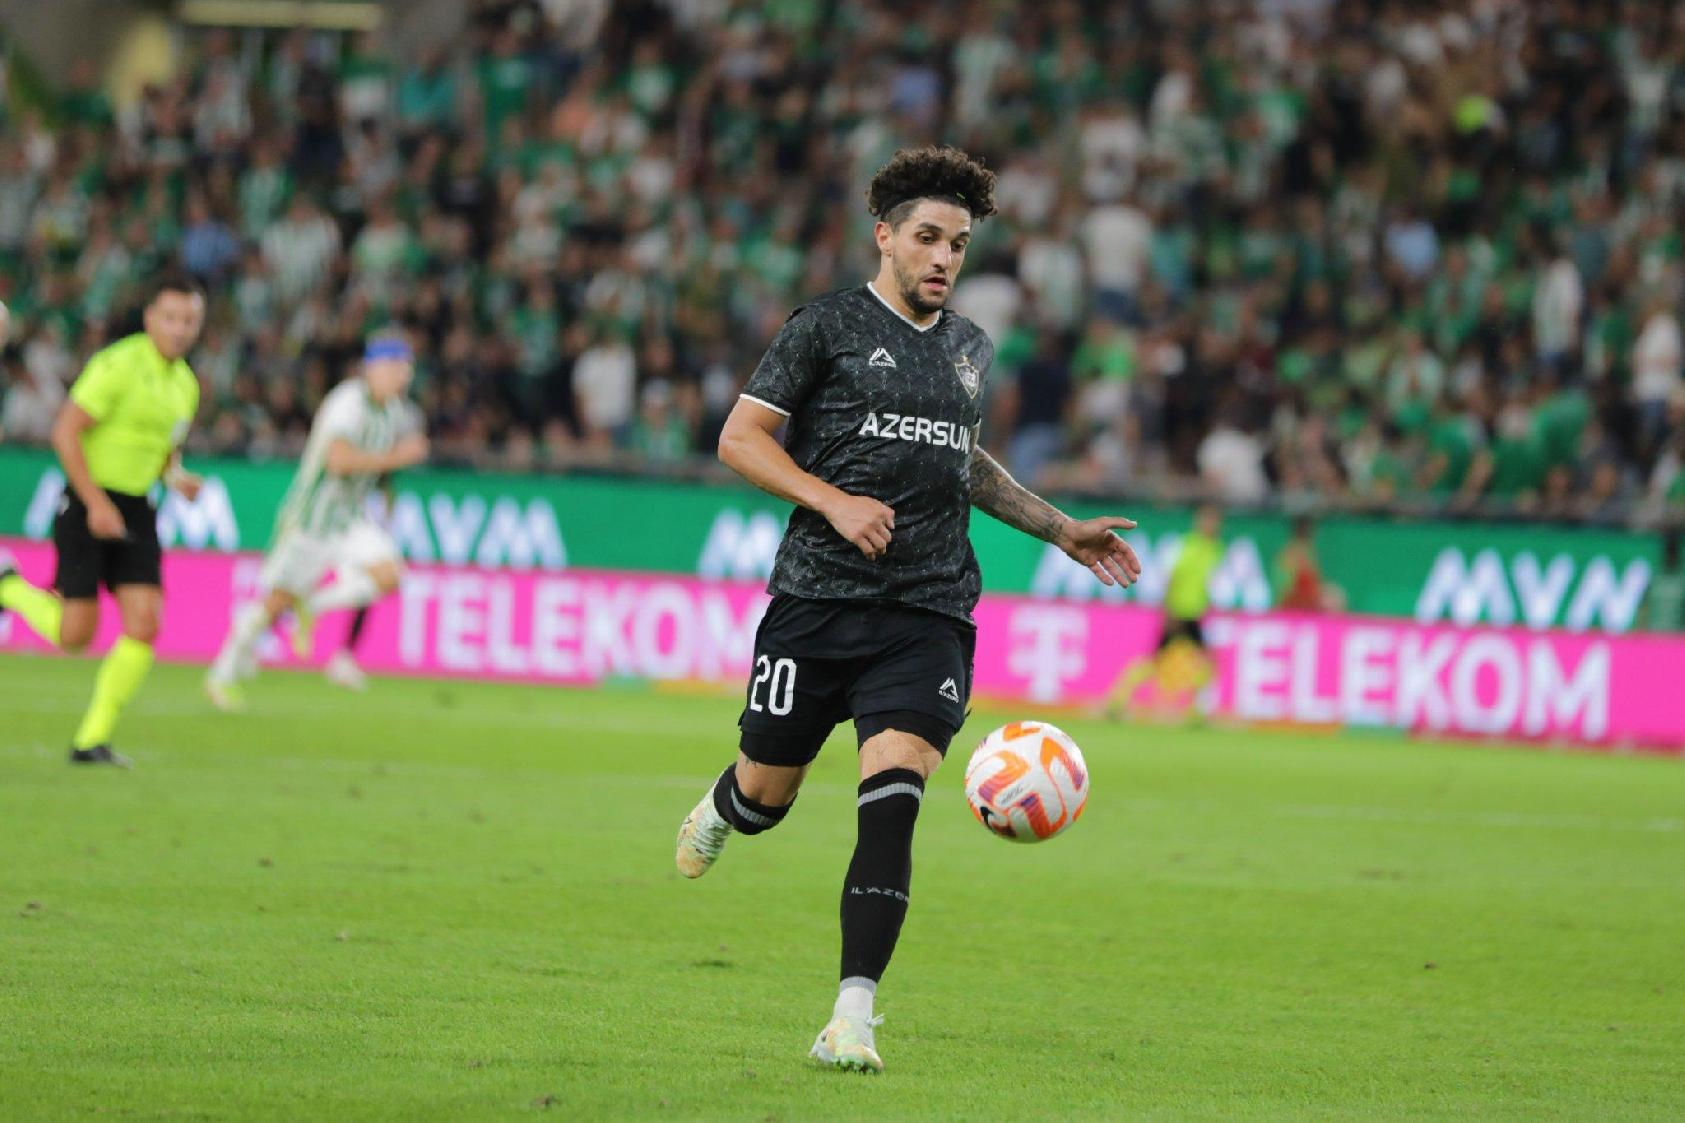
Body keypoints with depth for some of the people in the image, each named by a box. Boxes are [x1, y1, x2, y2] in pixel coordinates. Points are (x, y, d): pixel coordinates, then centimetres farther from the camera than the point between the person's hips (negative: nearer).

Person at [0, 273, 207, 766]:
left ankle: (92, 740, 1)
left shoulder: (185, 384, 10)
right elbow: (65, 432, -18)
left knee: (145, 626, -9)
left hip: (135, 513, 7)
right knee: (74, 635, -7)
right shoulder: (118, 365, -15)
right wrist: (96, 503, -22)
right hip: (87, 507, -7)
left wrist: (177, 477, 2)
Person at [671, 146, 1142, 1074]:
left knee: (891, 803, -14)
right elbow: (740, 439, -1)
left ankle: (851, 1021, -16)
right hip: (817, 603, -2)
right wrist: (834, 502, -14)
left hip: (929, 615, 2)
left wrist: (1061, 531, 29)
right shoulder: (827, 328, 1)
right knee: (768, 795, 7)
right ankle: (719, 812, 47)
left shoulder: (971, 351, 17)